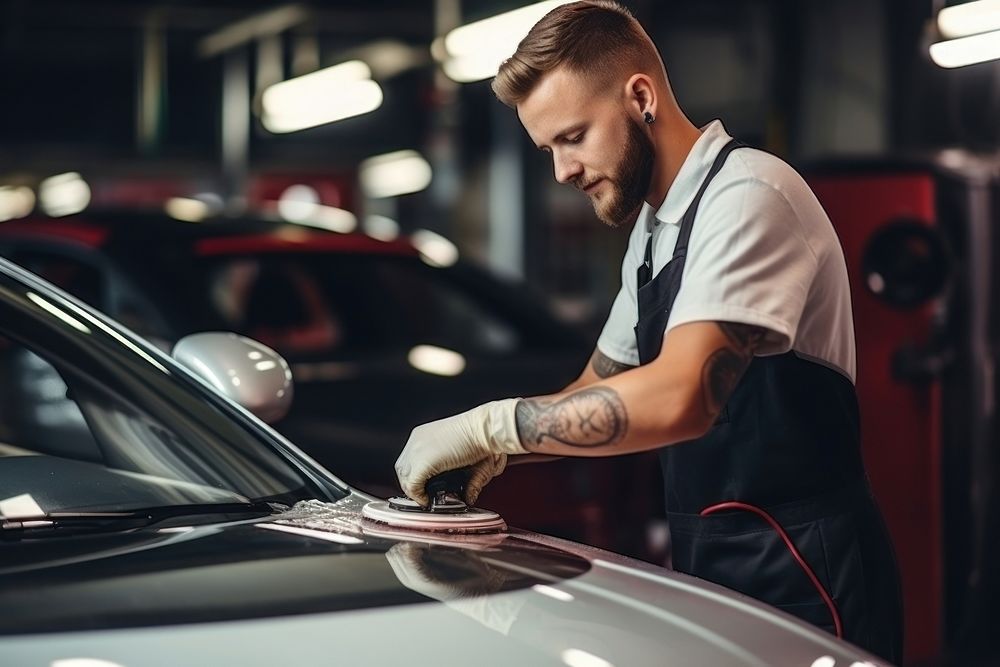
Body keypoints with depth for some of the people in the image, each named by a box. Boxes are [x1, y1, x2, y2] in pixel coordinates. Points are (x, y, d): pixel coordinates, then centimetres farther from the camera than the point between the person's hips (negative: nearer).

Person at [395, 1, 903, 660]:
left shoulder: (746, 195, -17)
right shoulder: (652, 230, 13)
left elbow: (680, 397, -28)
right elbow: (599, 393, 19)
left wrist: (488, 425, -23)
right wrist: (500, 449, -1)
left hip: (799, 578, -9)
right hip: (713, 568, 9)